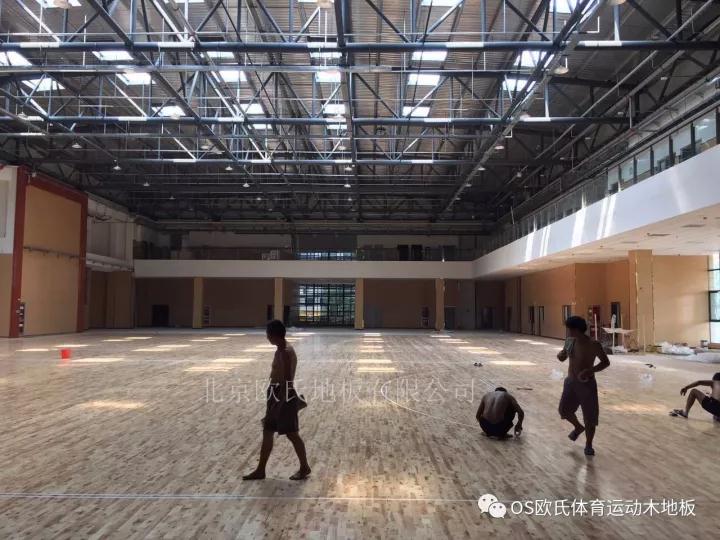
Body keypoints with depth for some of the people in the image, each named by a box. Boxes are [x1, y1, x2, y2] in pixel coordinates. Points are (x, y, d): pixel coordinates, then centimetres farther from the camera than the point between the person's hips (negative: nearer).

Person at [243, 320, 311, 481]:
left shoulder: (285, 353, -21)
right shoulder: (281, 350, 9)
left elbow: (287, 381, -24)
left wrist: (280, 404, -23)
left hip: (284, 397, -10)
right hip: (277, 395, 10)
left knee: (292, 434, 4)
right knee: (267, 432, 14)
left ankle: (304, 467, 21)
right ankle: (260, 470, 24)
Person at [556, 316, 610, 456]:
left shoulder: (593, 345, -17)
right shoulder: (569, 341, -2)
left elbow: (606, 362, -8)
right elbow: (562, 357, 13)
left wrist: (590, 370, -23)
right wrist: (560, 355, -12)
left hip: (587, 384, -4)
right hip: (570, 382, 4)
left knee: (590, 417, 2)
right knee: (564, 410, -2)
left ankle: (588, 445, 21)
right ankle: (578, 427, 29)